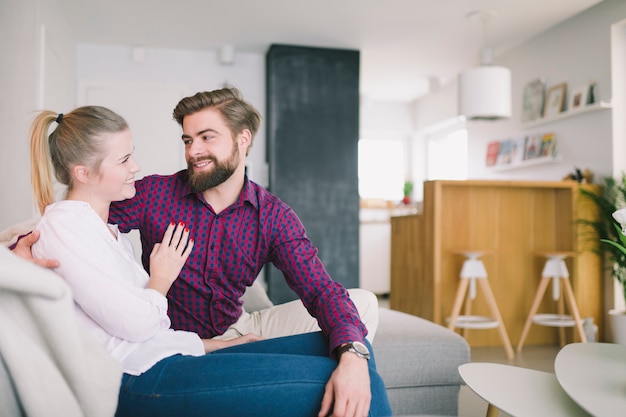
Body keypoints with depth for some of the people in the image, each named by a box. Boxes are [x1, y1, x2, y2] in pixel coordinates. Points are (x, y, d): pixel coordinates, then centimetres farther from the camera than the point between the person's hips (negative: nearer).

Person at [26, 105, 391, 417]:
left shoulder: (107, 228, 23)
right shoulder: (63, 225, -5)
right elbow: (135, 323, -14)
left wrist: (217, 344, 11)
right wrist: (162, 278, 5)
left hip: (169, 358, 9)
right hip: (141, 379, -9)